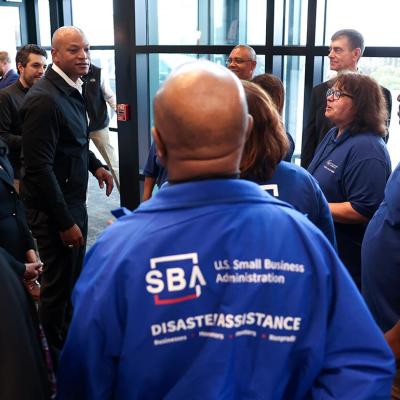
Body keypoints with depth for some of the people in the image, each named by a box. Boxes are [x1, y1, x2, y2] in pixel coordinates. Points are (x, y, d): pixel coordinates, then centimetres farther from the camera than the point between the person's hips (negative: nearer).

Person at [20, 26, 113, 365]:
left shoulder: (71, 89, 6)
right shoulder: (44, 99, -23)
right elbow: (39, 167, -24)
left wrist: (94, 165, 7)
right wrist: (65, 222, -21)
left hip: (73, 200, 9)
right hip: (53, 209, -9)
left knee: (74, 276, 22)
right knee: (58, 285, 7)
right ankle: (57, 359, 28)